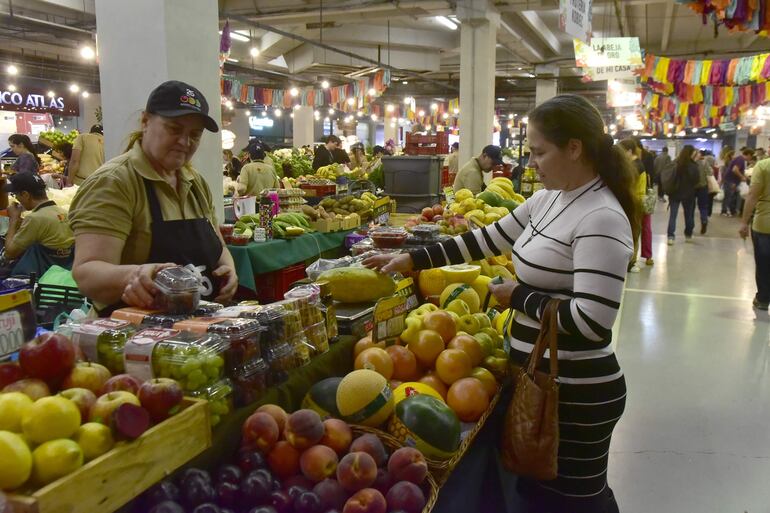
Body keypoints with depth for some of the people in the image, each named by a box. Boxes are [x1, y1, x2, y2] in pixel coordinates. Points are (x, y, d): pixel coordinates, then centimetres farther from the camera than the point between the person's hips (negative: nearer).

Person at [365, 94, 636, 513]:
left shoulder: (601, 219, -22)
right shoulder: (549, 200, 5)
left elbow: (592, 322, -28)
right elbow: (488, 238, 12)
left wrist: (518, 297, -16)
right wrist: (412, 260, 8)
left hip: (576, 395, -8)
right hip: (541, 381, 9)